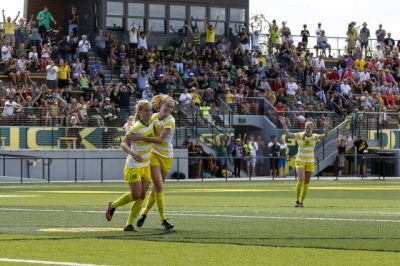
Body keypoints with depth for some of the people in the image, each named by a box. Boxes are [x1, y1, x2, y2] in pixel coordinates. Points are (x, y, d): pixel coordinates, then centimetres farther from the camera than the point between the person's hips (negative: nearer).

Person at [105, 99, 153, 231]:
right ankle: (113, 205, 17)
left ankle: (129, 224, 7)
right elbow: (123, 144, -25)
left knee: (141, 197, 1)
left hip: (146, 165, 7)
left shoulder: (151, 122, 0)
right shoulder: (136, 128, -21)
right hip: (134, 165, -7)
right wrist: (132, 153, -40)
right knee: (136, 195, -9)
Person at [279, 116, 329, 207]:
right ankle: (297, 201, -12)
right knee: (301, 179, -20)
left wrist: (326, 126, -31)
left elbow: (324, 135, -17)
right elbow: (288, 134, -8)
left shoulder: (314, 137, -3)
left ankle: (301, 202, 16)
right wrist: (284, 124, -19)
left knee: (306, 183, 5)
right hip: (300, 161, -2)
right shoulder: (299, 135, -4)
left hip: (310, 162, 2)